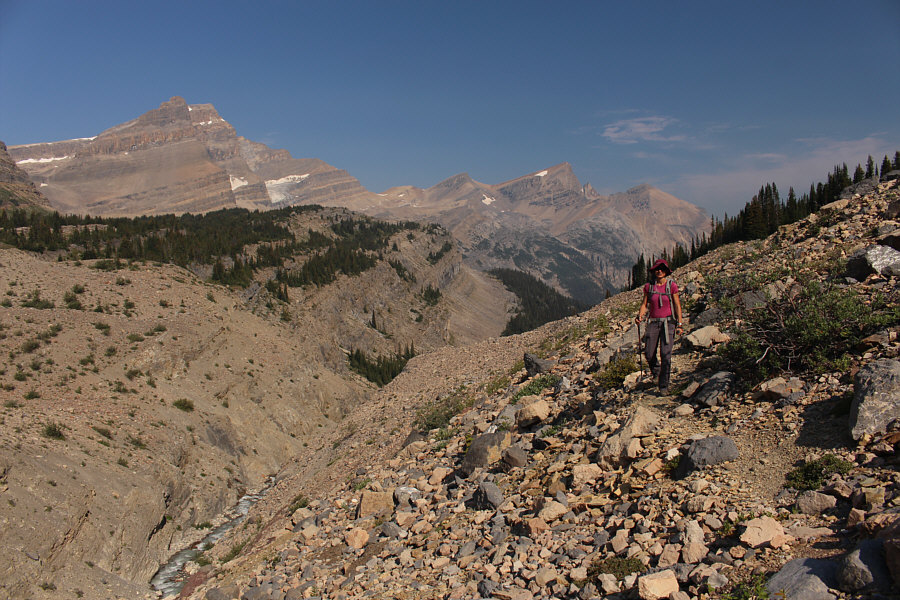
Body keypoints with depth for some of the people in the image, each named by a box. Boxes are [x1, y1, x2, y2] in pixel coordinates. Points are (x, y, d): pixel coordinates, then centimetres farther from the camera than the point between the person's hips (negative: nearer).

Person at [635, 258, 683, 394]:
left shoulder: (672, 286, 0)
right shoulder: (648, 286, 4)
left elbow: (677, 305, 2)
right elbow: (644, 304, 9)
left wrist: (680, 324, -3)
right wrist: (640, 316, -10)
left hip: (668, 322, -2)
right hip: (653, 322, 2)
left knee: (666, 355, -9)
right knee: (649, 354, -2)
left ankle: (664, 386, 0)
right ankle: (655, 369, 34)